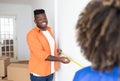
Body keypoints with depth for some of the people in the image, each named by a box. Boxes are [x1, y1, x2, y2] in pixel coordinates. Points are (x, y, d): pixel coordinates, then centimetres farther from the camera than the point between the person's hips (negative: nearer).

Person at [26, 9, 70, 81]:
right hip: (38, 72, -7)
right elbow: (40, 54, -26)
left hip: (50, 70, 7)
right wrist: (59, 59, -28)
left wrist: (57, 51, 7)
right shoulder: (32, 34, -18)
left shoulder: (49, 30, 8)